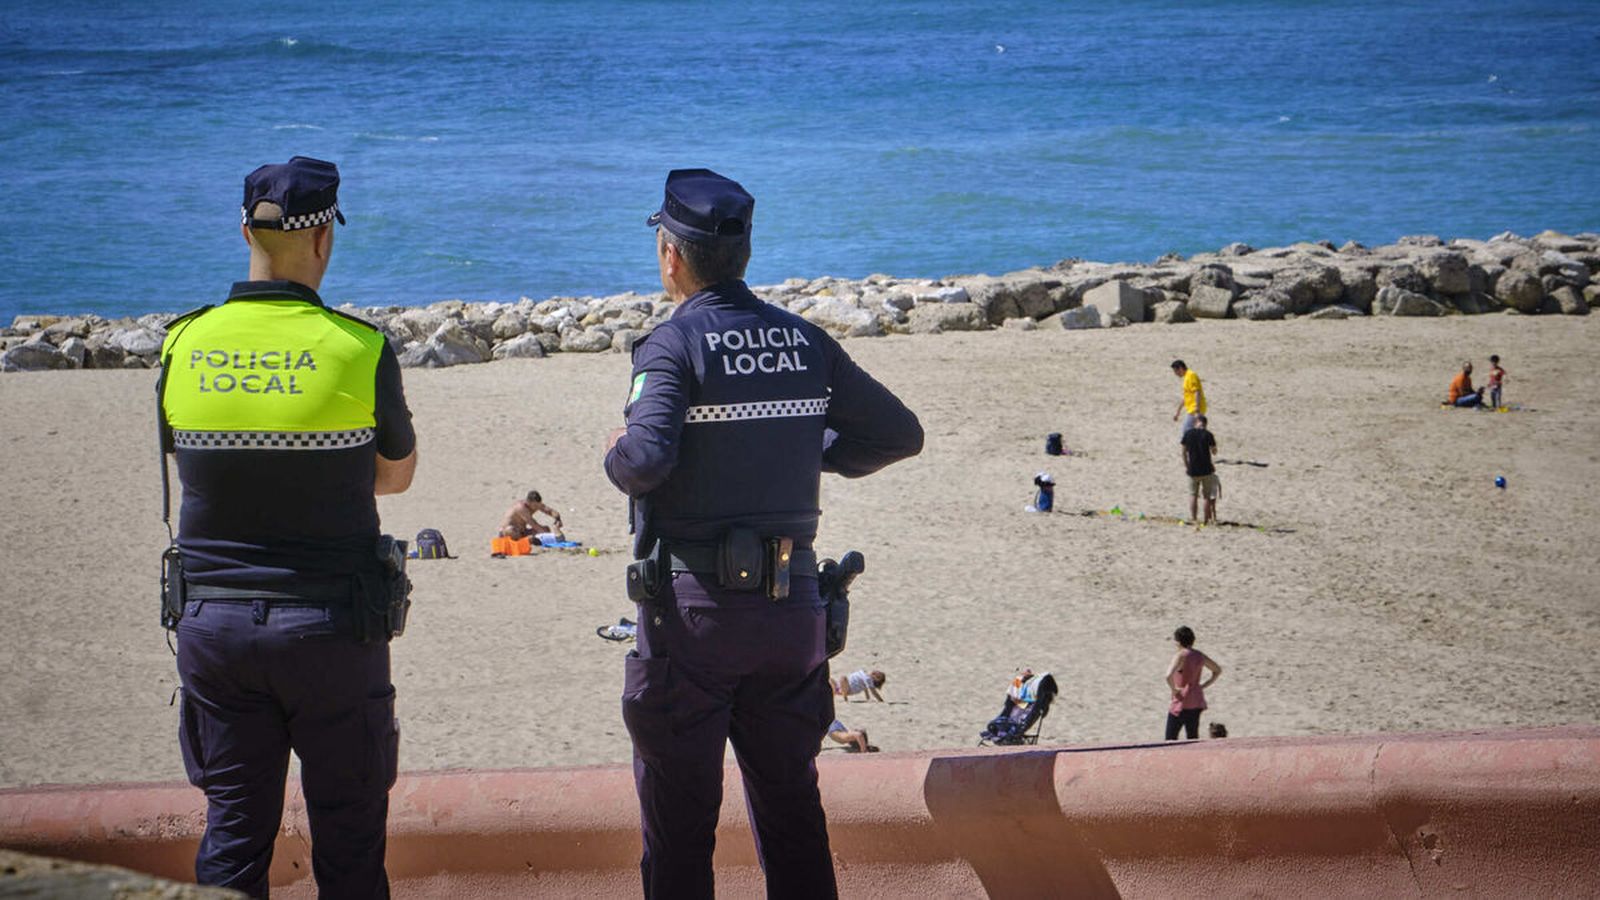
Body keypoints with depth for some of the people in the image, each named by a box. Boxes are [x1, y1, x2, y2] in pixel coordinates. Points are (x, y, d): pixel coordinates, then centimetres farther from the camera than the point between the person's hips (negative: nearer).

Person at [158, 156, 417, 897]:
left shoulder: (185, 345, -3)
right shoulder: (359, 351, -11)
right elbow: (396, 476, 5)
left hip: (214, 621, 3)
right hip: (329, 626, -3)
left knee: (233, 832, 10)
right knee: (348, 836, 8)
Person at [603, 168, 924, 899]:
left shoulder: (672, 345, -11)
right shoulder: (807, 343, 6)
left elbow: (647, 458, -25)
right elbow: (899, 433, 10)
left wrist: (617, 456, -4)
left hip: (694, 608, -5)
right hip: (793, 607, 5)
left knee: (679, 820, 3)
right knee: (792, 810, 13)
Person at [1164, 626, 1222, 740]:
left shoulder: (1181, 656, -15)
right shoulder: (1199, 656, 6)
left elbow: (1169, 676, -31)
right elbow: (1218, 670, 19)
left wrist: (1173, 690, -15)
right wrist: (1203, 686, 13)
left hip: (1181, 702, -7)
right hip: (1197, 703, 7)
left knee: (1170, 739, -1)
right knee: (1193, 737, 11)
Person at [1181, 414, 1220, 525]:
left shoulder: (1188, 433, -2)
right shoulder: (1208, 434, -9)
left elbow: (1184, 451, 2)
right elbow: (1214, 451, -2)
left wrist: (1185, 465, 13)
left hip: (1193, 470, 1)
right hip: (1206, 470, -1)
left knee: (1193, 494, 16)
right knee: (1208, 496, 9)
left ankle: (1193, 517, 11)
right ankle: (1206, 519, 10)